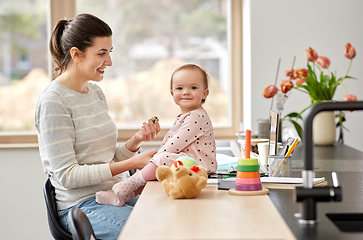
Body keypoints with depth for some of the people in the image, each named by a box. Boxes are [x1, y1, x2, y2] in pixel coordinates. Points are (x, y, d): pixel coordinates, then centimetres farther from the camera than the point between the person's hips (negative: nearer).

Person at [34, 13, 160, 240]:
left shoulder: (96, 92, 12)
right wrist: (130, 164, -20)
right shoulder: (53, 102, -12)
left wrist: (136, 140, -4)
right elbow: (67, 176, -16)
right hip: (81, 206, -8)